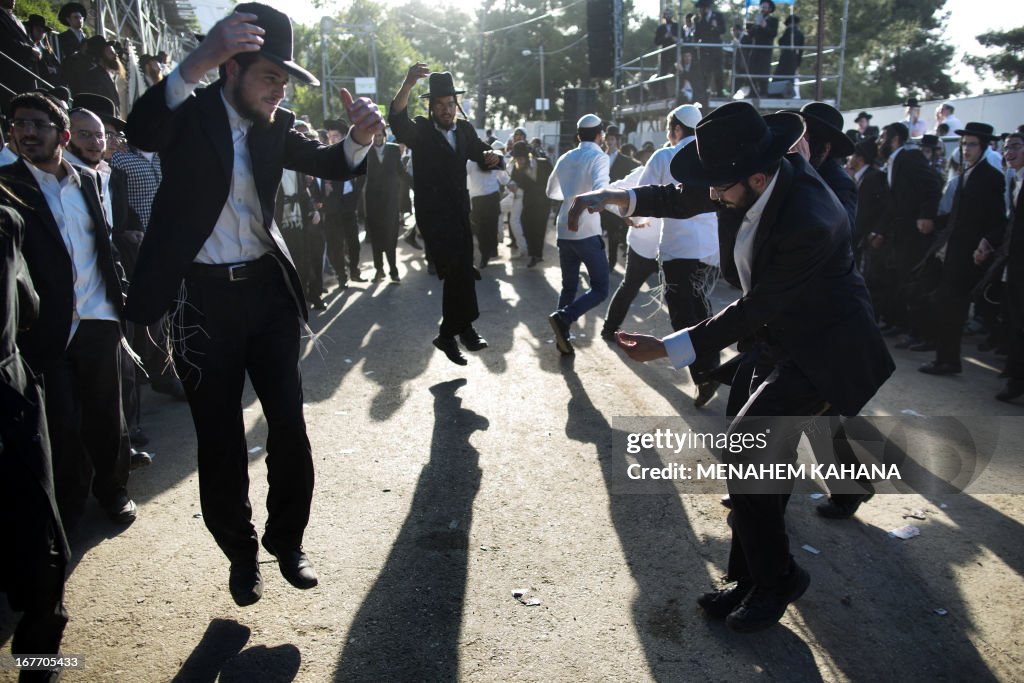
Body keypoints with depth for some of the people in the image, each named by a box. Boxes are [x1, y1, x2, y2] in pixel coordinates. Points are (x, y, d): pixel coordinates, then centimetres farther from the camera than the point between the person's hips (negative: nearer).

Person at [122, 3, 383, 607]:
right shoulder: (190, 112, -8)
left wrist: (360, 137, -17)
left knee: (289, 423, 5)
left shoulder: (276, 126, 5)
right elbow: (142, 131, -29)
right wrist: (199, 62, -45)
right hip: (204, 295, -3)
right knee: (220, 437, 7)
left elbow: (331, 164, 7)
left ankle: (288, 539, 25)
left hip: (268, 287, 4)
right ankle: (241, 551, 26)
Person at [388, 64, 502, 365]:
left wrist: (493, 156, -12)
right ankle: (464, 327, -3)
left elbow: (483, 155, 13)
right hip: (433, 213, -6)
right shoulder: (420, 130, -7)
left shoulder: (465, 129, 8)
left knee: (458, 272, 10)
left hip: (459, 211, 6)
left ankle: (448, 334, 23)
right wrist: (408, 83, -44)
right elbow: (397, 119, -27)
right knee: (459, 269, -16)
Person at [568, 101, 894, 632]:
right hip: (778, 340, 9)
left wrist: (668, 348, -25)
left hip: (822, 350, -9)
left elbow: (754, 309, -27)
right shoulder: (757, 173, -10)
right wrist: (611, 197, -8)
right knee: (763, 461, 15)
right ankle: (754, 580, 32)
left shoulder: (808, 223, -34)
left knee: (744, 452, -17)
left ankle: (775, 578, 8)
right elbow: (683, 198, 4)